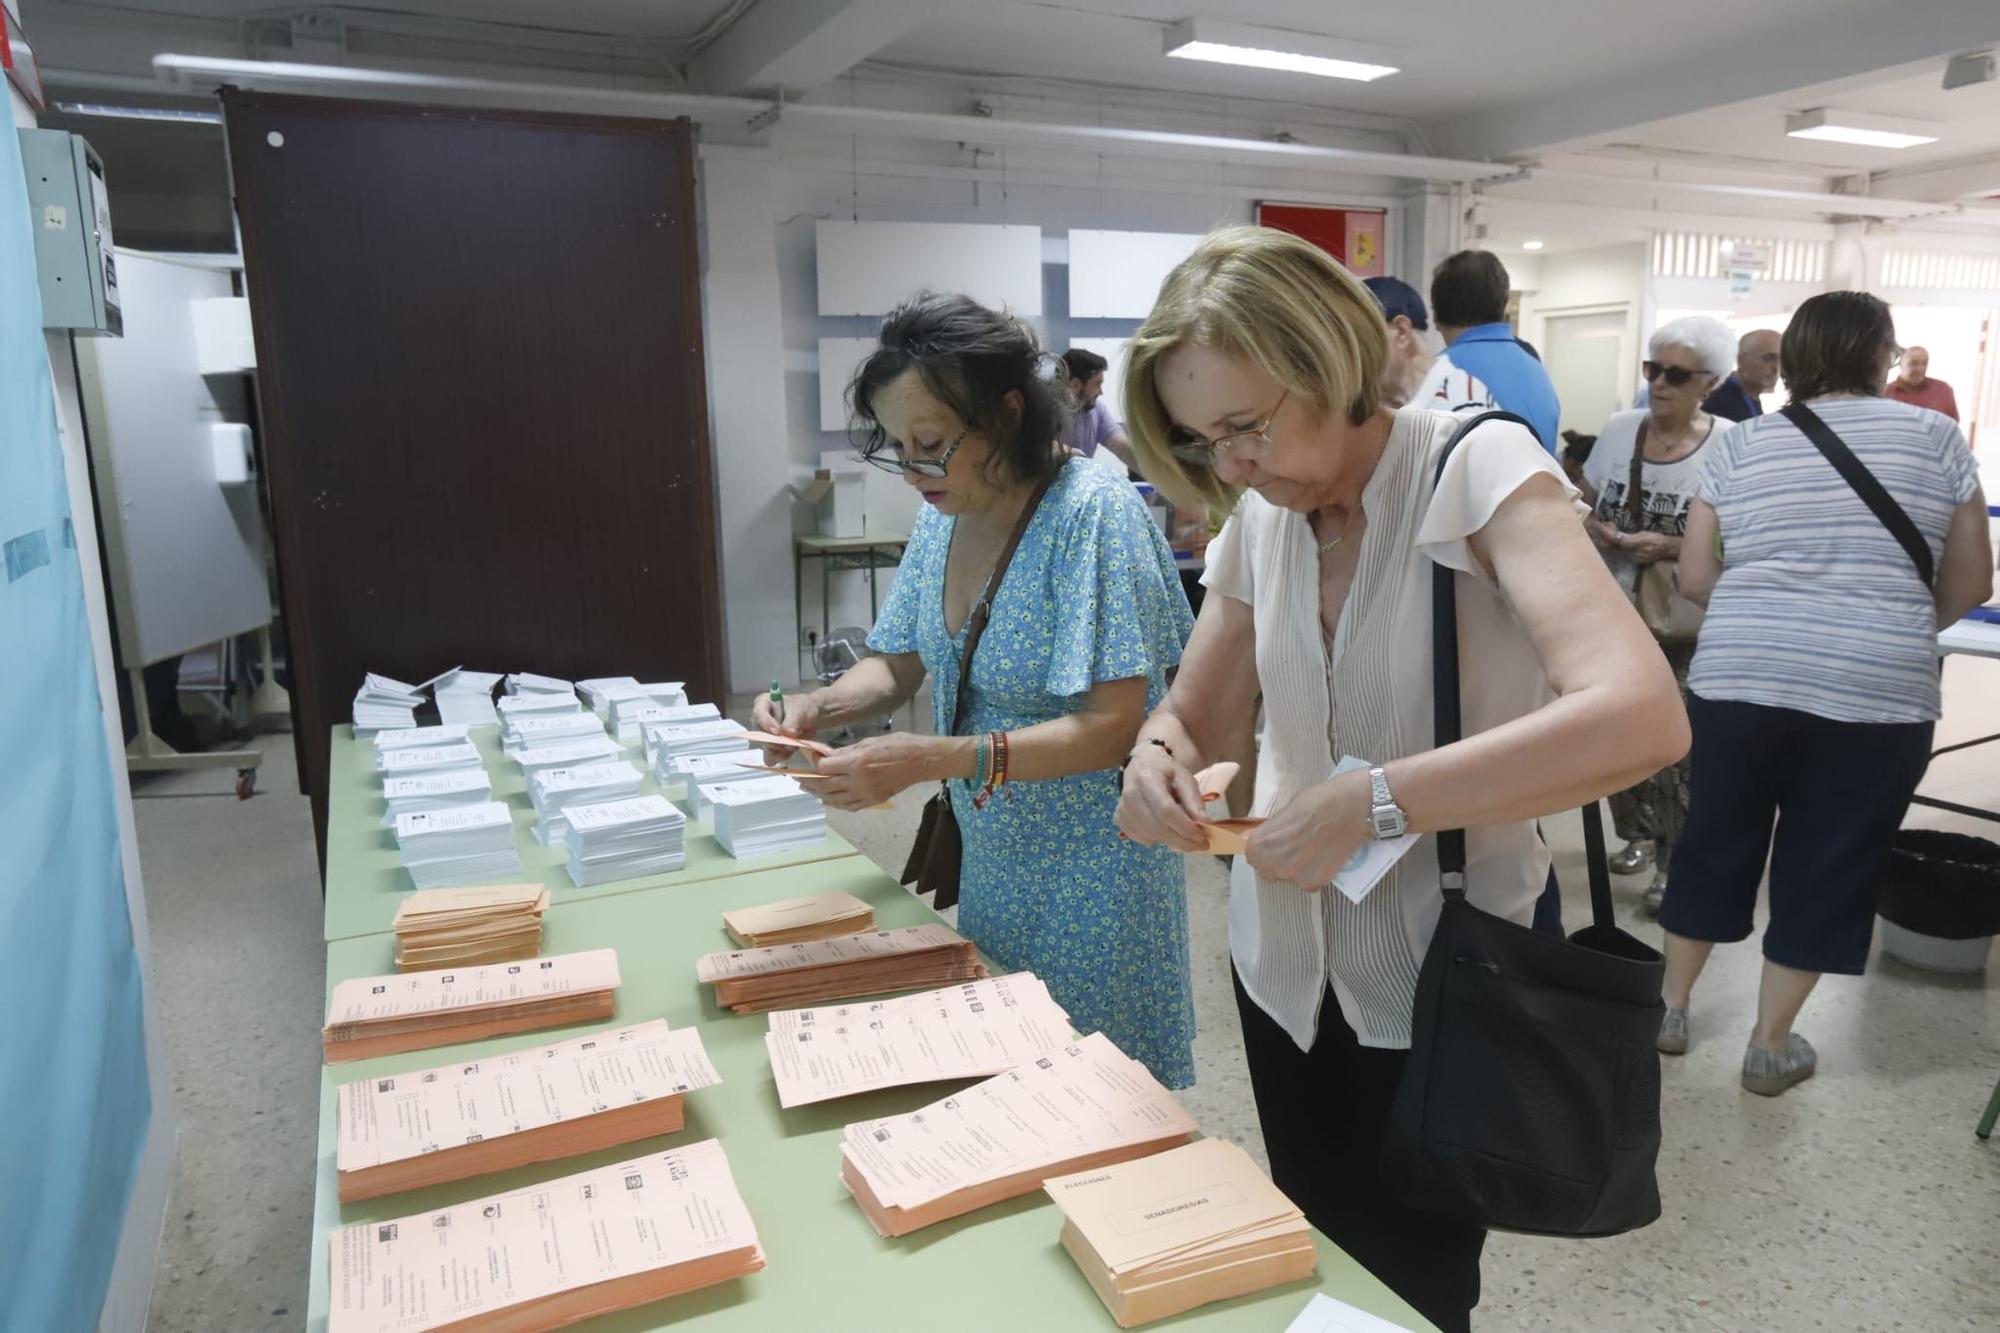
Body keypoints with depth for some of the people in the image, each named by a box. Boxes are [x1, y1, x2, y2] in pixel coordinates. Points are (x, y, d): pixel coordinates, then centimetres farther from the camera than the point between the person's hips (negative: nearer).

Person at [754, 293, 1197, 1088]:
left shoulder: (1091, 512, -22)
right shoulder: (944, 516, -1)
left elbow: (1112, 727, -26)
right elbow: (899, 665, 7)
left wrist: (928, 759, -33)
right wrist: (821, 708, -14)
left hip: (1090, 865, -7)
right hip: (992, 857, 7)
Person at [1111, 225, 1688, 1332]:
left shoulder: (1478, 468, -18)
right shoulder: (1258, 521, -1)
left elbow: (1642, 718, -31)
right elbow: (1189, 717, 9)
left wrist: (1370, 803, -34)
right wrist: (1159, 757, -15)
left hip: (1440, 983, -4)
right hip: (1287, 971, 5)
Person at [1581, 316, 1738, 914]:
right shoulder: (1619, 429, 2)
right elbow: (1585, 502, 11)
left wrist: (1672, 548, -23)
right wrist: (1594, 528, -10)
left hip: (1684, 625, -4)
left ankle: (1674, 864, 12)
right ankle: (1637, 834, 35)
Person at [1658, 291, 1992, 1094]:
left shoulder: (1740, 444, 6)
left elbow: (1694, 577, 3)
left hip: (1738, 680, 2)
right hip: (1877, 694, -1)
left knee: (1715, 843, 17)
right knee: (1827, 868, 11)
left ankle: (1671, 1007, 29)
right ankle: (1770, 1045, 22)